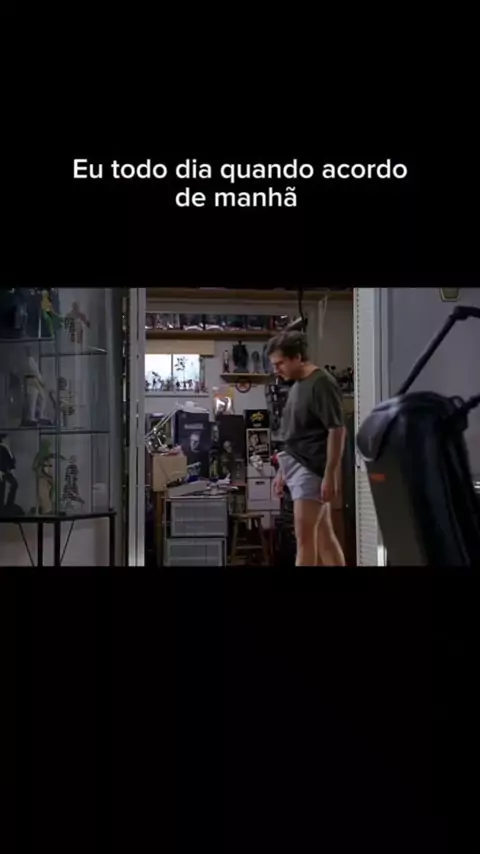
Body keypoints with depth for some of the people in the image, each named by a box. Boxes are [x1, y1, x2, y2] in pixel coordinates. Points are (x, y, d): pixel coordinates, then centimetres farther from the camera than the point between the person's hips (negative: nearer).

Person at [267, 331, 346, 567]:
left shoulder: (321, 384, -14)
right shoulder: (298, 385, 14)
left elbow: (337, 431, -17)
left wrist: (330, 475, -21)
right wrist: (283, 471, 20)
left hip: (312, 469, -9)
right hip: (297, 467, 9)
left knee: (304, 536, -8)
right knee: (323, 535, 12)